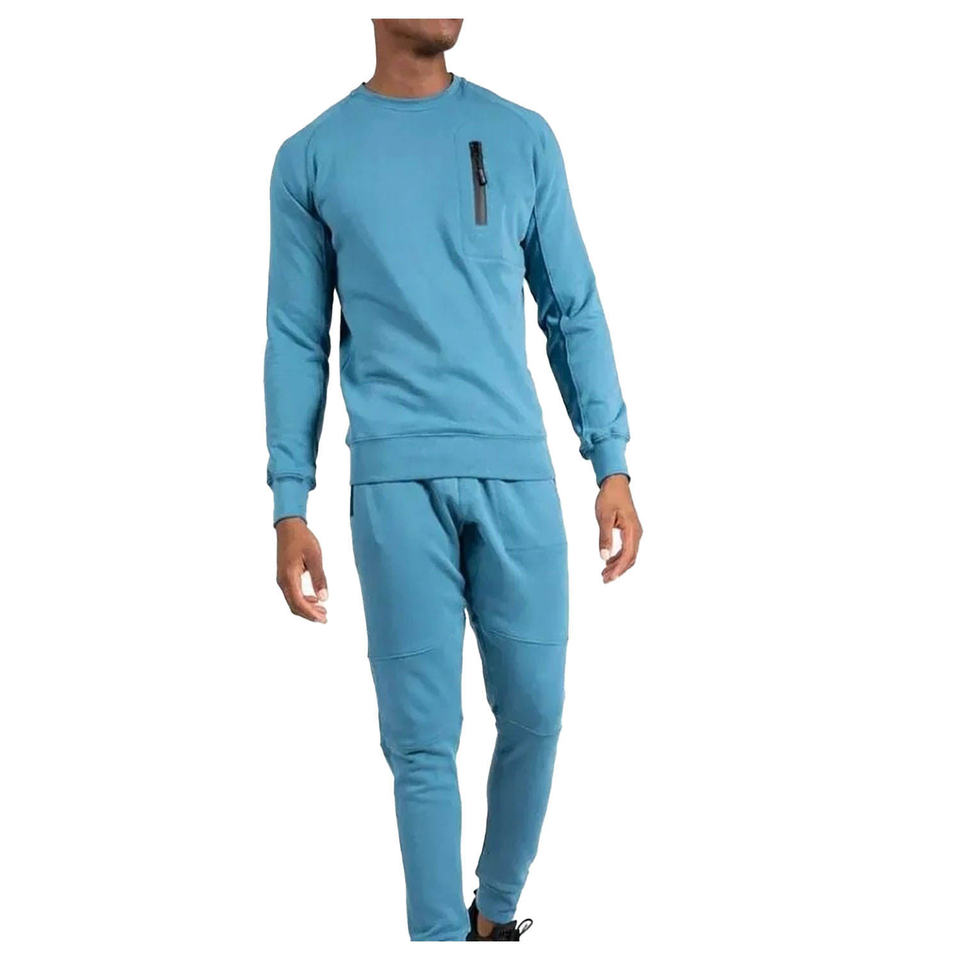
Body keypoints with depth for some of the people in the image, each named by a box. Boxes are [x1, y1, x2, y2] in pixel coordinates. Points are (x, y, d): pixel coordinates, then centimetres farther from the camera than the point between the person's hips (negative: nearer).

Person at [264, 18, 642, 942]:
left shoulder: (521, 137, 11)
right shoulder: (311, 158, 7)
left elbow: (573, 310, 12)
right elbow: (297, 341, 8)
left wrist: (612, 464, 5)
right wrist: (290, 507, 3)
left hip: (518, 469, 2)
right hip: (395, 479, -2)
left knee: (533, 713, 5)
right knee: (422, 737, -2)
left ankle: (496, 909, 26)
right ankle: (441, 932, 9)